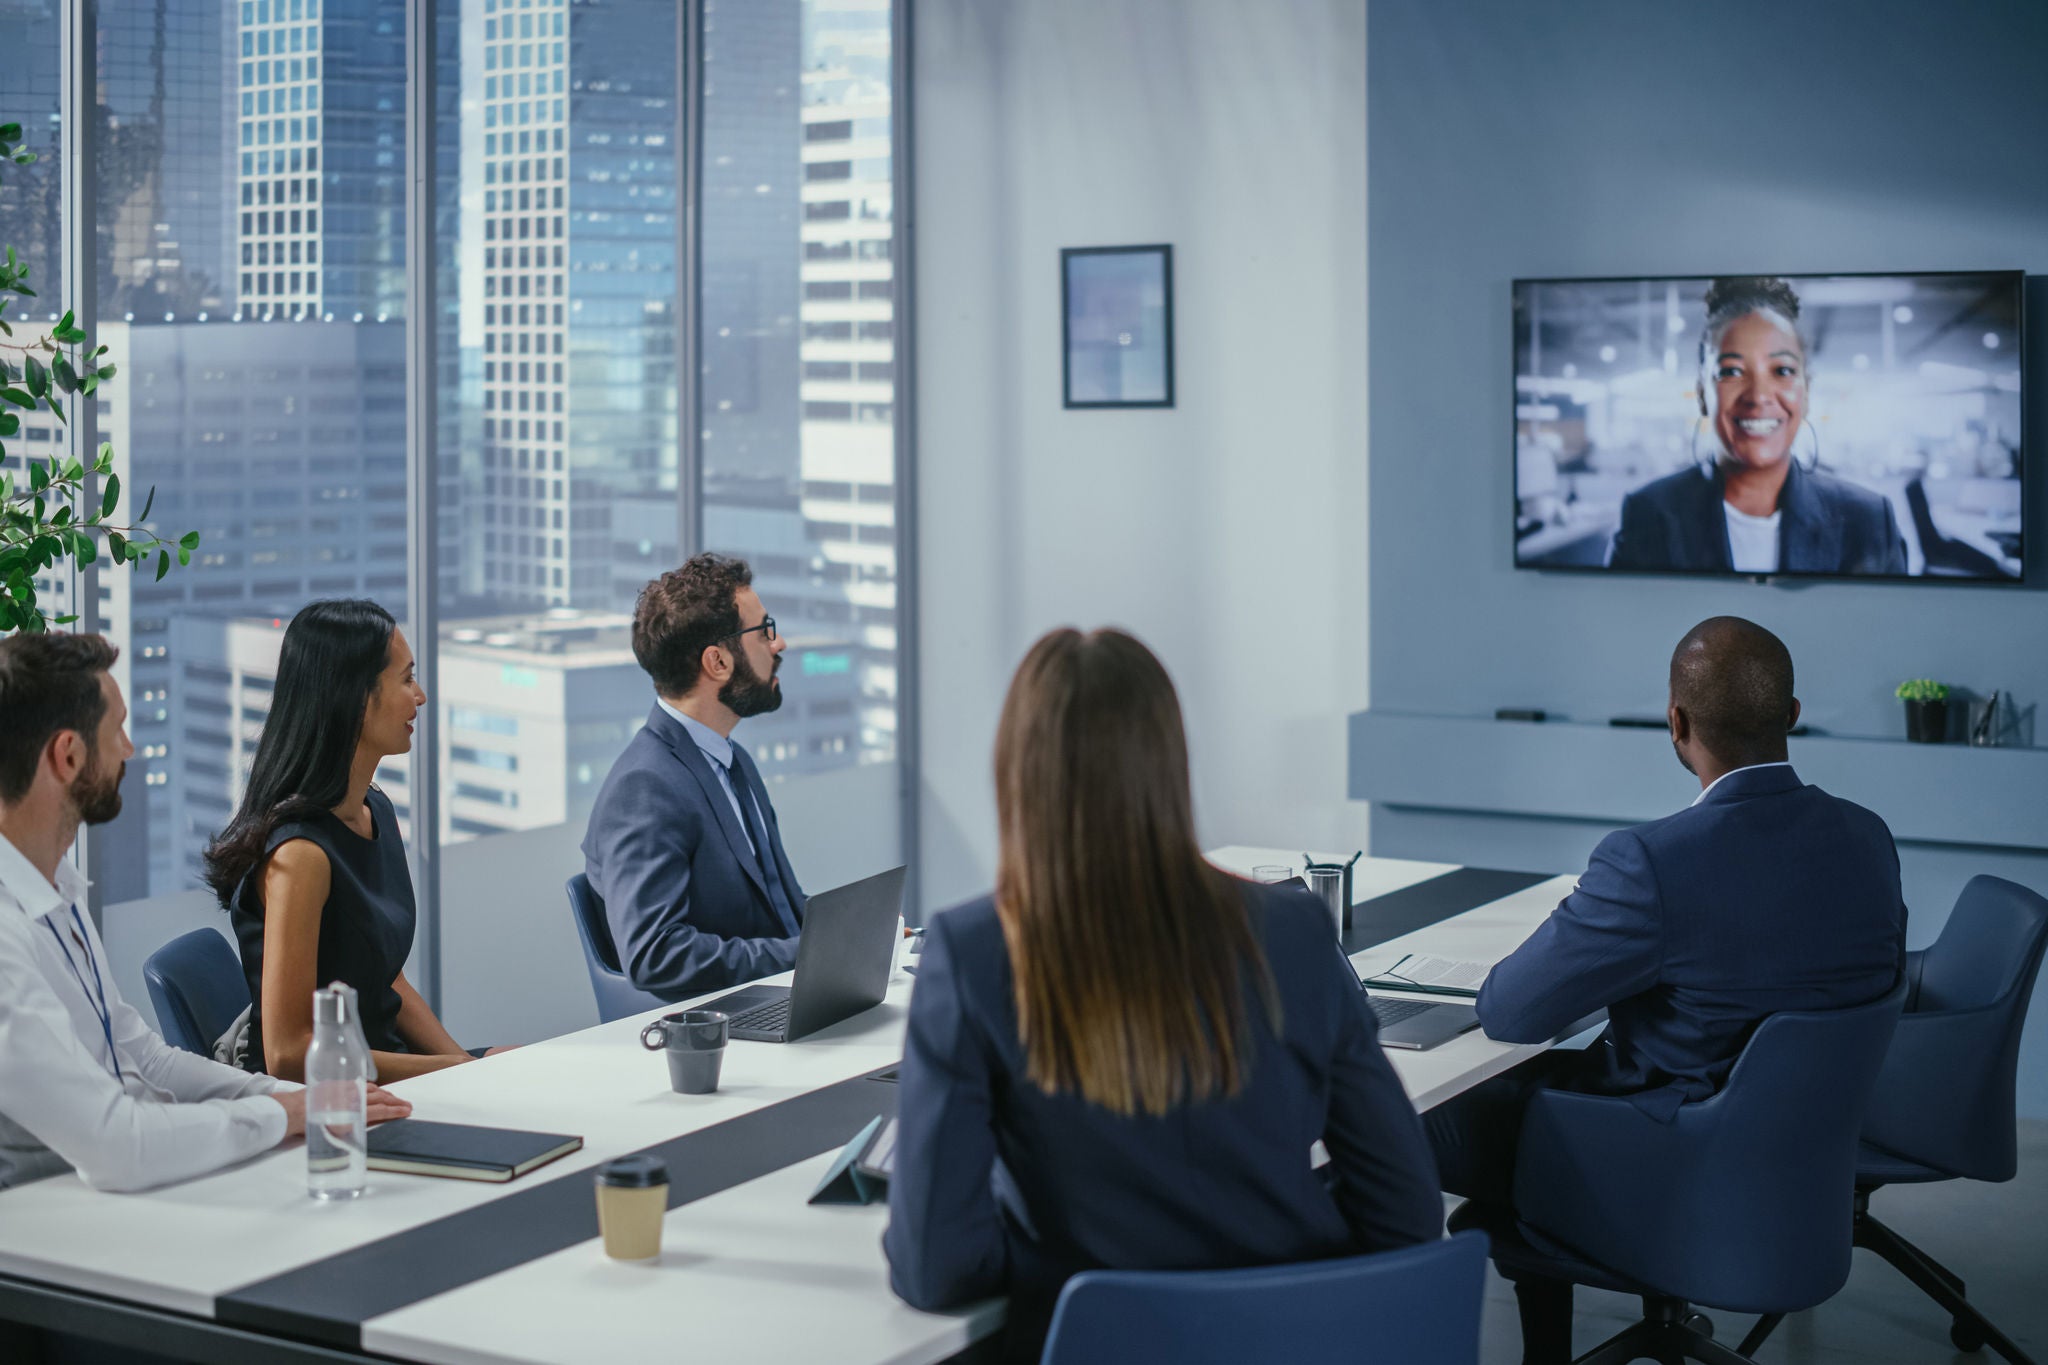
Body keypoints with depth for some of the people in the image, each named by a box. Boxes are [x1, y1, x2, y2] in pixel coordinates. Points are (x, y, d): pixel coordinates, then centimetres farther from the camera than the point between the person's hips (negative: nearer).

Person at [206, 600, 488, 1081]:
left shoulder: (377, 812, 9)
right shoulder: (300, 851, -19)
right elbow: (289, 1053, -19)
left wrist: (468, 1067, 1)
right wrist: (451, 1070, -13)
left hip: (385, 1075, 9)